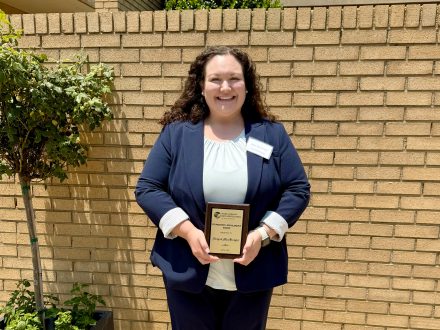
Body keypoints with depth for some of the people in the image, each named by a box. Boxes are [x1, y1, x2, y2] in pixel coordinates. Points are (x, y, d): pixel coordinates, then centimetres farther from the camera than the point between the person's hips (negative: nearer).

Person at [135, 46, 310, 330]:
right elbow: (147, 188, -3)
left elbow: (298, 189, -1)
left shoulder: (272, 134, -1)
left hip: (252, 276, 1)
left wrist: (263, 233, -15)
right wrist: (187, 231, -16)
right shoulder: (176, 133, -2)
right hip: (188, 275, 0)